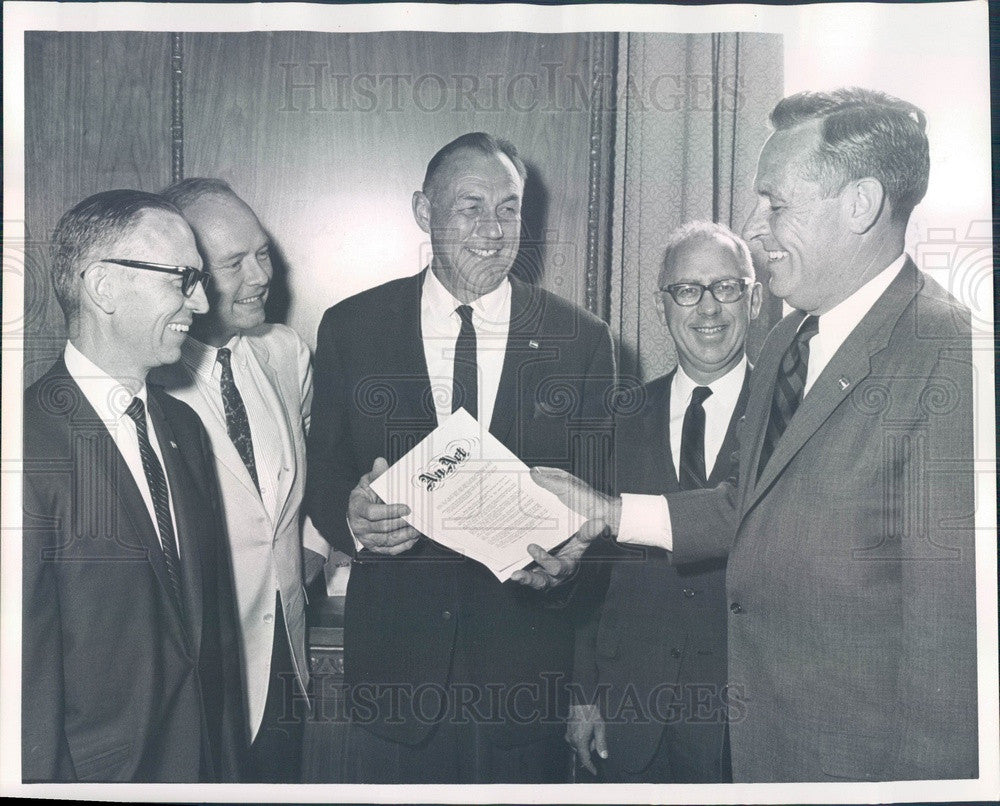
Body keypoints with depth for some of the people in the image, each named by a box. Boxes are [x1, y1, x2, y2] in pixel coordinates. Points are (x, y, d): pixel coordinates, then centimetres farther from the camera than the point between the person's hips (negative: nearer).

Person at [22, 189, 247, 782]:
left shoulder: (184, 425, 4)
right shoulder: (31, 445, -21)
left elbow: (215, 616, 8)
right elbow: (28, 675, -19)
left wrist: (232, 764, 9)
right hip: (99, 772, -6)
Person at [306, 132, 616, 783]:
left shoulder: (583, 340, -1)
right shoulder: (350, 329, 0)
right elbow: (322, 476, 2)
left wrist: (569, 552, -19)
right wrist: (353, 515, -20)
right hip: (393, 657, 0)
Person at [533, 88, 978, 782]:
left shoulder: (950, 360, -22)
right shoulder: (790, 338, 7)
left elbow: (948, 618, -22)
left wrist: (920, 774, -18)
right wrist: (610, 511, 7)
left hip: (861, 752, -8)